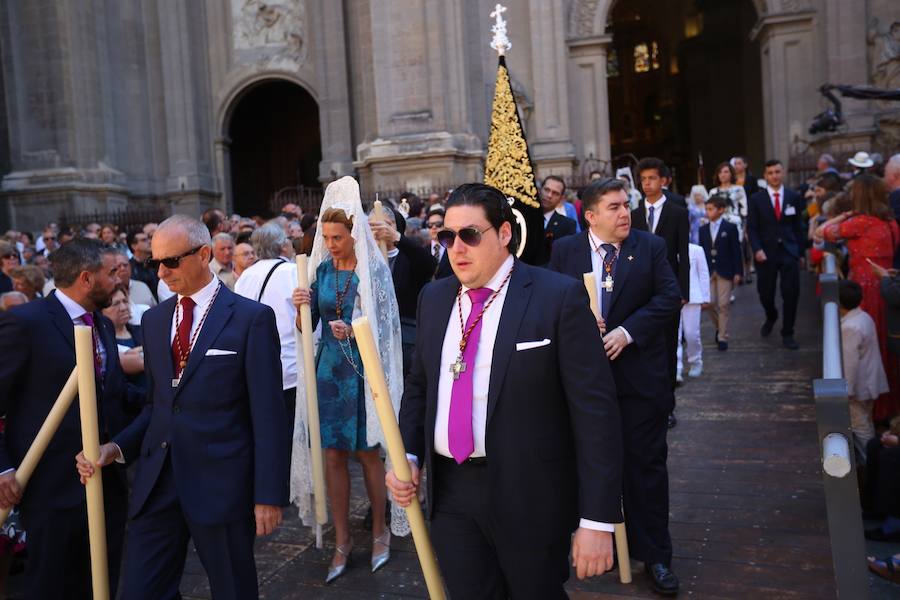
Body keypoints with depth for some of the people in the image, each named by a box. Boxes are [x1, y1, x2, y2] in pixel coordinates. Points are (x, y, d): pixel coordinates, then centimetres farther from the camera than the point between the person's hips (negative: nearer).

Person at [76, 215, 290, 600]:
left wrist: (269, 494, -12)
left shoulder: (251, 317, -8)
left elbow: (267, 413, -10)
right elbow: (157, 404, 16)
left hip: (222, 482, -5)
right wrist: (118, 446, -1)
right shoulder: (153, 319, 11)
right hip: (157, 480, 5)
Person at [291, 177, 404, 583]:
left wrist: (355, 332, -22)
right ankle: (342, 539, 20)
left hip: (363, 369, -4)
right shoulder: (321, 269, 4)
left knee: (367, 452, 6)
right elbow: (306, 327, 6)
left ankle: (379, 530, 27)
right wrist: (302, 308, -14)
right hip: (330, 369, 4)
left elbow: (385, 326, -6)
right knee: (333, 455, 6)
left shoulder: (373, 269, -7)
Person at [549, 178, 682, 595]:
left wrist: (628, 331, -19)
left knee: (646, 464, 4)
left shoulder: (651, 247, -1)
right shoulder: (565, 252, 1)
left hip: (640, 374, -1)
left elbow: (669, 296, -8)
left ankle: (655, 556, 18)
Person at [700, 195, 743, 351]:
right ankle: (719, 327, 26)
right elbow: (701, 251, 9)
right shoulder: (703, 229, 9)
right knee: (710, 302, 1)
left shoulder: (730, 228, -1)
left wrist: (737, 272, -7)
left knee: (723, 304, -2)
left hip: (725, 271, -3)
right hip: (708, 271, 3)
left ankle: (722, 337, 5)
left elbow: (736, 251, -3)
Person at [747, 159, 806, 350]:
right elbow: (752, 228, -1)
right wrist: (757, 249, -15)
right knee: (765, 293, 6)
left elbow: (799, 226, 8)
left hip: (789, 251, 1)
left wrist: (801, 252, 6)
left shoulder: (794, 197, 6)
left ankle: (787, 334, 11)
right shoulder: (756, 199, 1)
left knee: (791, 294, -3)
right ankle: (771, 317, 40)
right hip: (765, 253, 0)